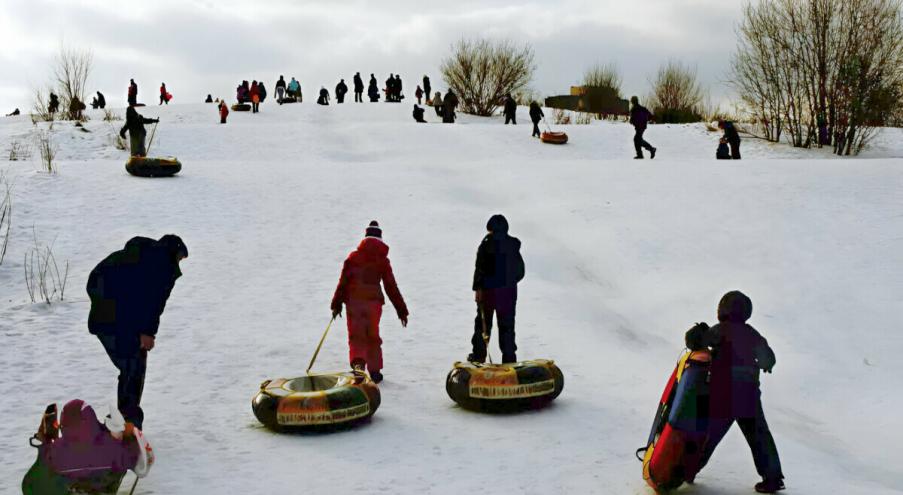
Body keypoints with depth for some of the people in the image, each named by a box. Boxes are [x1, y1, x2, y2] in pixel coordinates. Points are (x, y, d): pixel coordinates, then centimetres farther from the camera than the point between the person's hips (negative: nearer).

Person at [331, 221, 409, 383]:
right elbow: (391, 287, 1)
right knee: (372, 336, 13)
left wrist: (337, 304, 7)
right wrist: (401, 311, 6)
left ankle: (357, 361, -22)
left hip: (353, 302, 0)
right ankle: (374, 370, 15)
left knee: (356, 336, 4)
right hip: (374, 301, 0)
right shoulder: (382, 260, 1)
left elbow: (343, 282, 1)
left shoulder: (353, 257, 3)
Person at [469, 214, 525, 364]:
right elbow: (520, 271, 9)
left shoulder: (486, 245, -12)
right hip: (509, 291, 3)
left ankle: (479, 354, 17)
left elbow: (480, 269, -14)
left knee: (483, 322, 12)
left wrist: (477, 288, -10)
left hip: (488, 290, -3)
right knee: (507, 325, 10)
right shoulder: (514, 245, 2)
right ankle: (509, 357, 9)